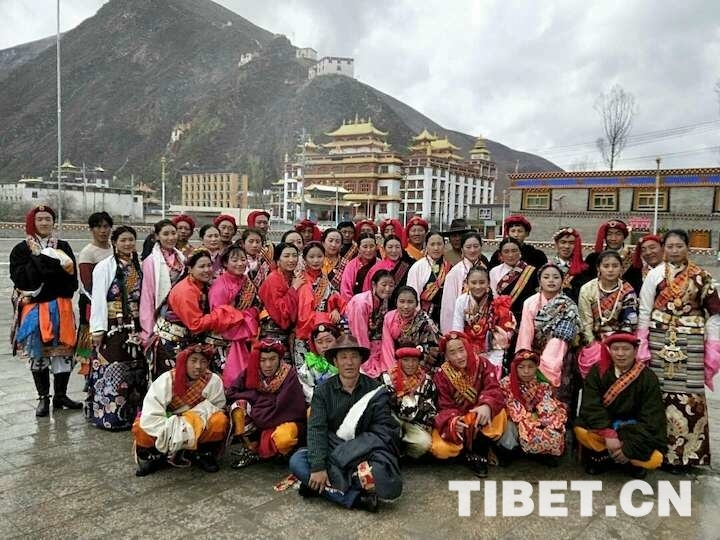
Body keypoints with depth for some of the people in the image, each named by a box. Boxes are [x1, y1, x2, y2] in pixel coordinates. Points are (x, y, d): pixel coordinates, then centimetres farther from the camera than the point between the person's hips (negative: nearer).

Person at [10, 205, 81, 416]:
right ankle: (43, 398, 16)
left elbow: (72, 278, 2)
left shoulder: (63, 247, 9)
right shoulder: (21, 249, 4)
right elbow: (19, 277, -8)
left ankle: (60, 395, 16)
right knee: (37, 353, 5)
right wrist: (41, 261, -15)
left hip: (61, 307, 1)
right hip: (34, 308, -1)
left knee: (63, 352, 3)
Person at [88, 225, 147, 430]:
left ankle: (132, 413, 19)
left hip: (135, 327, 5)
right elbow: (98, 299, -8)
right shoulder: (105, 267, -4)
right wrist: (97, 329, -14)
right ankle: (109, 415, 7)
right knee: (113, 370, -3)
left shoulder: (139, 266, 11)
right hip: (113, 327, -5)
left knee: (135, 370, 9)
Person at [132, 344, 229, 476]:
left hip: (199, 429, 0)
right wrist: (174, 433, -36)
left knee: (220, 422, -29)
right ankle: (154, 456, 2)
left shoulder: (214, 380, -19)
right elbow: (149, 417, -27)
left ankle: (203, 454, -3)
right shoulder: (166, 379, -22)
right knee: (141, 428, -28)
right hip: (168, 424, 0)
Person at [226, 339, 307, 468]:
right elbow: (230, 394, -8)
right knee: (238, 405, -19)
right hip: (258, 424, 4)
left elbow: (280, 410, -22)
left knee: (283, 439, -36)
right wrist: (257, 397, -18)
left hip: (285, 421, -4)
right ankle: (251, 448, -9)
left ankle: (254, 452, -5)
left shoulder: (289, 375, -20)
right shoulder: (250, 372, -7)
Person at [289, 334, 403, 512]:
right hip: (332, 451, 2)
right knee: (297, 461, -25)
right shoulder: (323, 391, 2)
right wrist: (318, 466, -23)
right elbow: (316, 429, -8)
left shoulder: (376, 391, -1)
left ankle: (324, 487, -18)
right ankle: (356, 497, -27)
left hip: (365, 454, -2)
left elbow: (382, 430, -9)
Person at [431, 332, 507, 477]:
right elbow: (445, 407, -14)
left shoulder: (482, 364, -9)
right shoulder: (441, 375, -11)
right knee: (440, 448, -26)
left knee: (498, 413, -33)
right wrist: (453, 422, -38)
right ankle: (469, 453, 6)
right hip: (456, 421, 0)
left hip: (480, 416, 0)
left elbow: (494, 389, -22)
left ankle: (480, 453, -12)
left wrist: (487, 405, -45)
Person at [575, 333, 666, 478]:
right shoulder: (598, 371, -9)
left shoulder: (648, 377, -11)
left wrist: (629, 448, -24)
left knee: (654, 459, -27)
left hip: (633, 432, 0)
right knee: (581, 430, -30)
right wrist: (608, 435, -32)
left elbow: (651, 418, -16)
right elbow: (591, 406, -19)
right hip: (603, 428, 0)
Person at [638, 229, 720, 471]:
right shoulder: (655, 274, 2)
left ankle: (684, 451, 13)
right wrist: (642, 346, -5)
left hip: (691, 344, 1)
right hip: (660, 341, -1)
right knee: (662, 393, 2)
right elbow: (644, 311, 1)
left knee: (688, 394, 1)